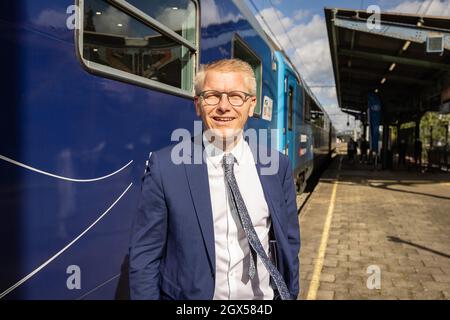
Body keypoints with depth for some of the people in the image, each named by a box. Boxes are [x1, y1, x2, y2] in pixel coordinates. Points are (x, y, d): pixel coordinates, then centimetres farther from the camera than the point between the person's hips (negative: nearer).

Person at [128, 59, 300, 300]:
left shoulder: (277, 164, -6)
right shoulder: (165, 167, -15)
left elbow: (289, 243, 2)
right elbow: (144, 256, -11)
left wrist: (290, 294, 4)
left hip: (264, 297, 3)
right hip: (191, 294, -2)